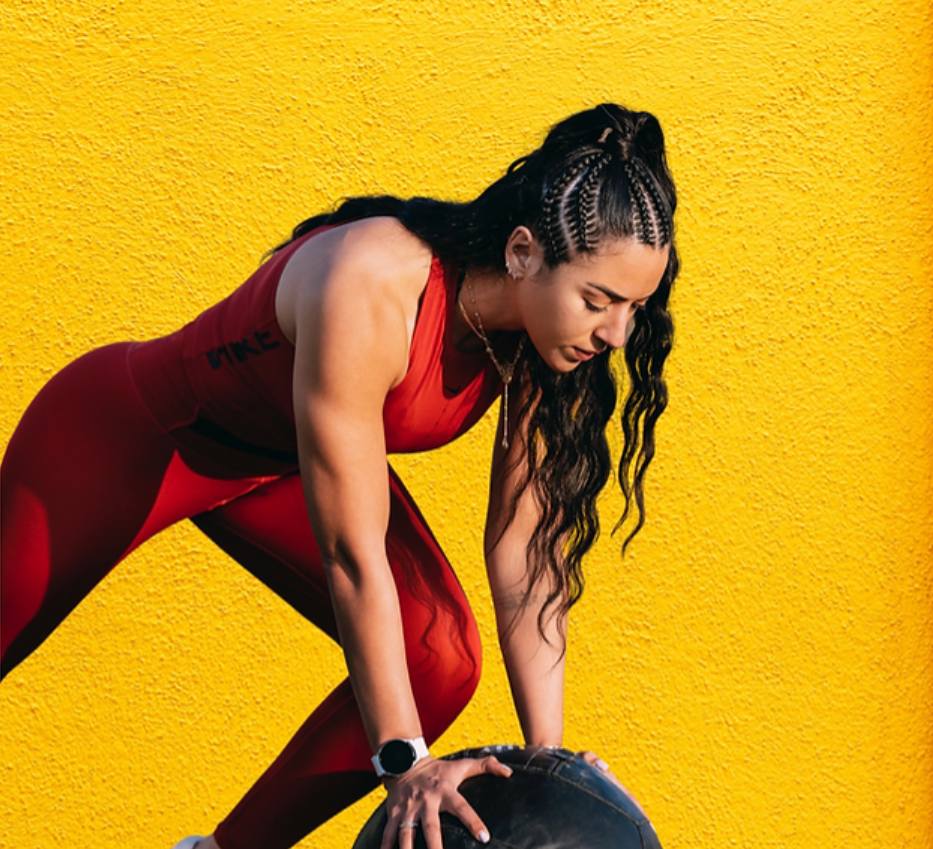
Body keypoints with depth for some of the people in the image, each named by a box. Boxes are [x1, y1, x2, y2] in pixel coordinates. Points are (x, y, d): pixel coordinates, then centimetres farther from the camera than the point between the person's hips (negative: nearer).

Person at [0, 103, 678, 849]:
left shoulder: (541, 334, -21)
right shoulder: (368, 289, -41)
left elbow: (527, 550, -15)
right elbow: (352, 555, -37)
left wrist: (547, 758, -19)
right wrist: (403, 759, -33)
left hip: (280, 464, 6)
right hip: (125, 436, -6)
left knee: (441, 662, -9)